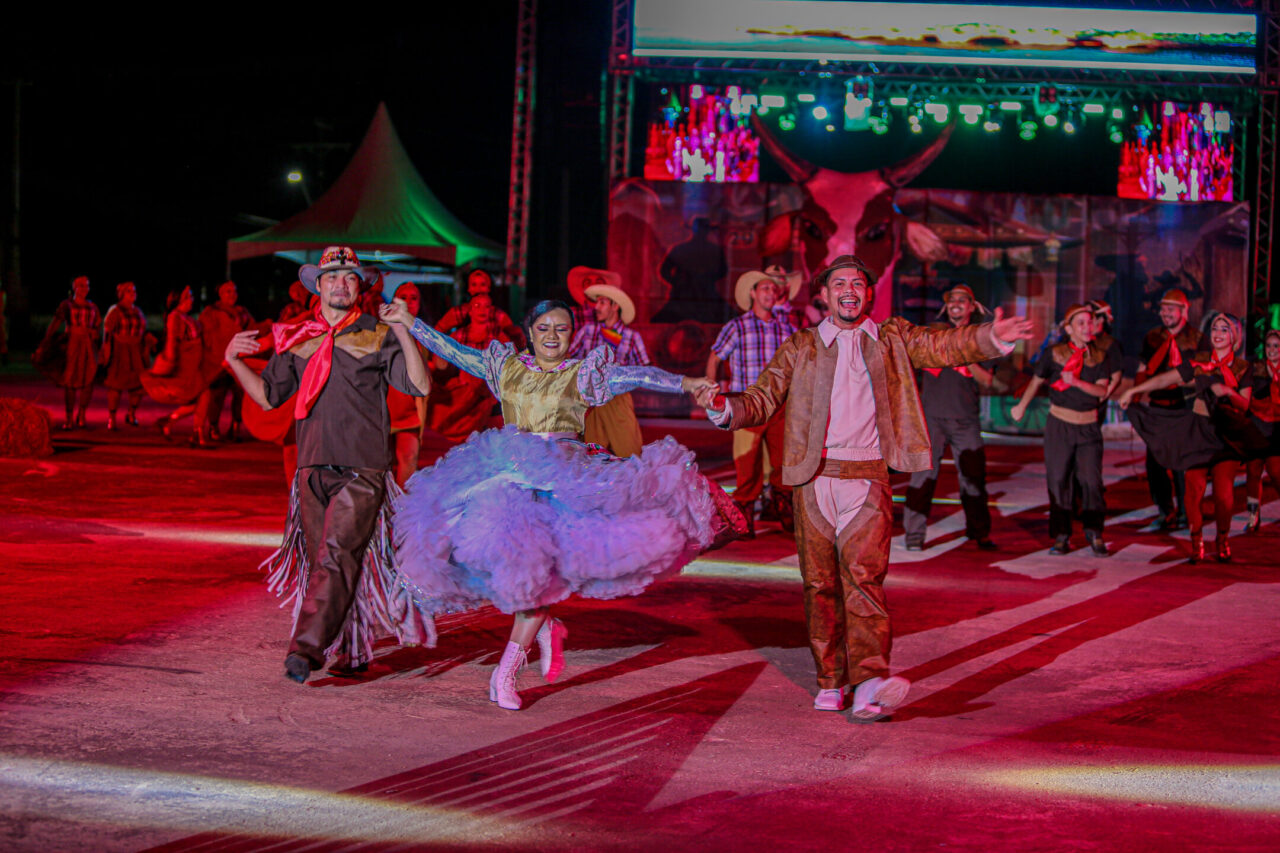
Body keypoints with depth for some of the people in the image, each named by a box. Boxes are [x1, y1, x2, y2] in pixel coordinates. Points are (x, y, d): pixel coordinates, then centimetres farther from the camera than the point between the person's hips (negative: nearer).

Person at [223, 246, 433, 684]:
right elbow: (268, 395, 17)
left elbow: (420, 386, -8)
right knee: (320, 561, 7)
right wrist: (234, 361, 4)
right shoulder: (297, 338, 13)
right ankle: (354, 648, 22)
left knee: (337, 555, -17)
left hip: (362, 471, -4)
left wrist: (403, 332, -18)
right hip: (313, 468, 4)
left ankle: (306, 648, -22)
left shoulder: (378, 335, 2)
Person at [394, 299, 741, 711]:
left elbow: (635, 377, -5)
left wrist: (684, 382, -18)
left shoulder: (583, 375, 7)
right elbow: (450, 350, 17)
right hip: (508, 473, 2)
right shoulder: (505, 367, 14)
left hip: (561, 478, -2)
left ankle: (505, 673, -1)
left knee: (538, 568, -10)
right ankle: (544, 629, 16)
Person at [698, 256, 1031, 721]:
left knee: (863, 575, -15)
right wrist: (725, 409, -13)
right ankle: (830, 682, 14)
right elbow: (761, 400, 8)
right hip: (814, 478, 1)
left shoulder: (892, 338, 12)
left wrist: (990, 338, -20)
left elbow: (942, 345, -1)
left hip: (867, 478, -1)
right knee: (820, 582, 4)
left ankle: (869, 683, -24)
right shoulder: (801, 347, 12)